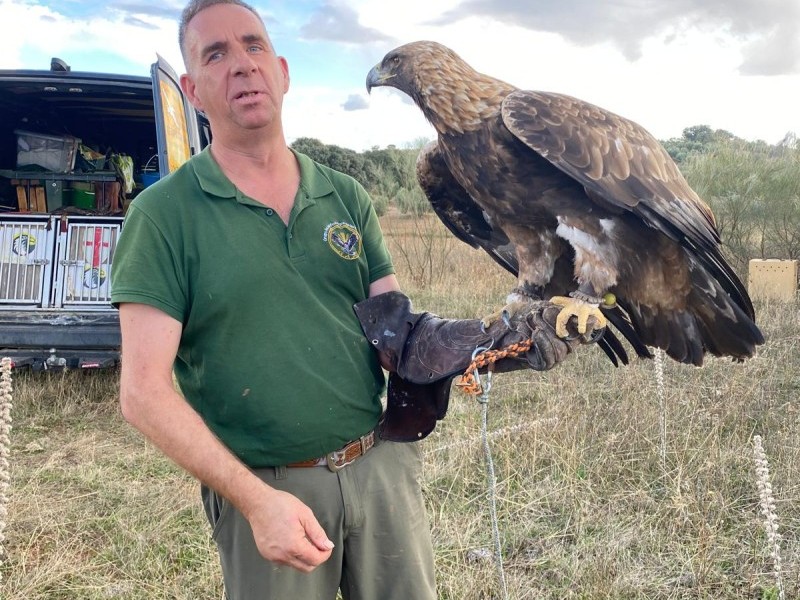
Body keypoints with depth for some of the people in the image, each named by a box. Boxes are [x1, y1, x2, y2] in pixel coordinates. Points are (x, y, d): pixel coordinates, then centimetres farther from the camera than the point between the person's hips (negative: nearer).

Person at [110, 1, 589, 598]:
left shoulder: (346, 196, 5)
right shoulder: (163, 213, -8)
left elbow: (400, 335, 3)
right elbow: (145, 392, -12)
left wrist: (513, 338, -13)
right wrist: (256, 500, -19)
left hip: (383, 464, 4)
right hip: (263, 488, -3)